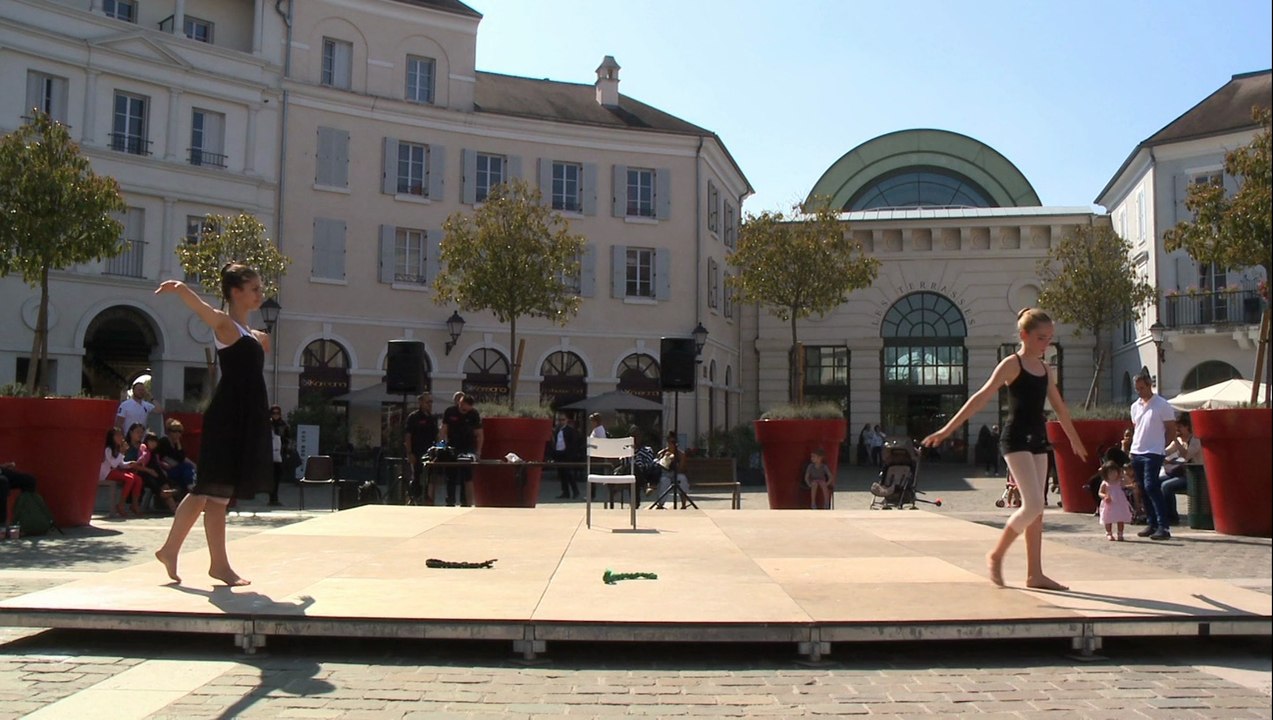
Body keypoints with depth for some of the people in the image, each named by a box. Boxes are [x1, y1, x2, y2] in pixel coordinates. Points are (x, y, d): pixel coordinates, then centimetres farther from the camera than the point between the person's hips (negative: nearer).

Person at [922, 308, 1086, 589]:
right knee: (1033, 504, -14)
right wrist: (947, 429, -23)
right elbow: (980, 398, -16)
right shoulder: (1011, 364, -8)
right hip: (1016, 439, -8)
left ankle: (1035, 574, 11)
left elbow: (1059, 407, 25)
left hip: (1038, 439, 8)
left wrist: (1074, 438, 33)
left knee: (1036, 508, 7)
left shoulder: (1043, 368, 13)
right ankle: (996, 555, 4)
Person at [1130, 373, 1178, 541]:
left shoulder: (1162, 405, -6)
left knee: (1151, 487, -15)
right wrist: (1134, 446, 12)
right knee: (1143, 490, 8)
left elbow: (1171, 430, -2)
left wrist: (1159, 443, 0)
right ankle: (1151, 524, 16)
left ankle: (1164, 527, -13)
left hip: (1153, 453, -7)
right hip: (1136, 453, 7)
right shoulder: (1135, 406, 13)